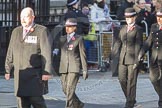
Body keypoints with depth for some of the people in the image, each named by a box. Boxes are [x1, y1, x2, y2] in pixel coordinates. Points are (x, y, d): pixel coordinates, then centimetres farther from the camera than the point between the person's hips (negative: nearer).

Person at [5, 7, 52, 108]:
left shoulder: (42, 31, -4)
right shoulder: (16, 32, 13)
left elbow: (46, 52, -10)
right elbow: (11, 52, 16)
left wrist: (47, 72, -16)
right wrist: (8, 69, 13)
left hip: (35, 73, -5)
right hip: (20, 73, 5)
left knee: (36, 99, -10)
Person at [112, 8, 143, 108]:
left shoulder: (138, 30, -4)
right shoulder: (123, 29, 14)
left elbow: (138, 46, -9)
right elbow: (118, 43, 12)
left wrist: (137, 61, -14)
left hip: (133, 59, -6)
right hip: (123, 58, 6)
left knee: (131, 81, -1)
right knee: (122, 79, 4)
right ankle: (131, 99, 22)